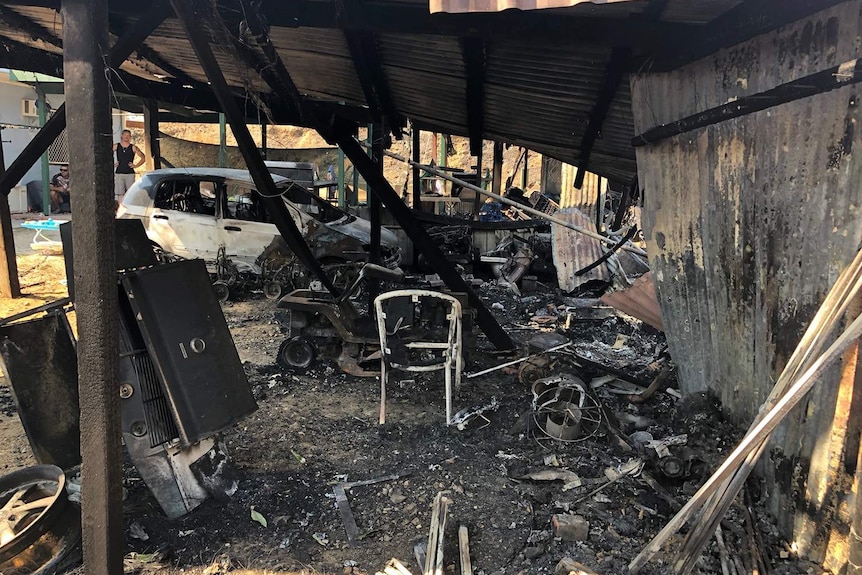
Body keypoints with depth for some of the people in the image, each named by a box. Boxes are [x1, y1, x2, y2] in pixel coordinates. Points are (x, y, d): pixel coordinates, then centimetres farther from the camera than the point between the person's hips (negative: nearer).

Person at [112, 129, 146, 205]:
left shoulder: (133, 147, 4)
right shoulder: (116, 146, 7)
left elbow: (143, 157, 9)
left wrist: (136, 165, 2)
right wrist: (112, 163, 6)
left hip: (130, 173, -1)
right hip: (119, 173, 1)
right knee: (120, 194, -1)